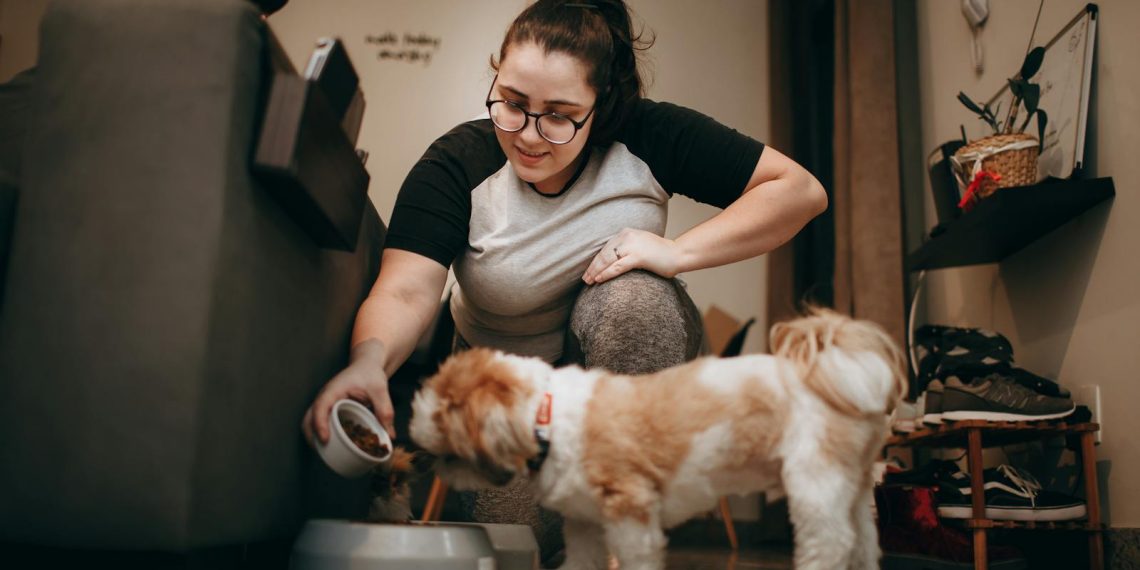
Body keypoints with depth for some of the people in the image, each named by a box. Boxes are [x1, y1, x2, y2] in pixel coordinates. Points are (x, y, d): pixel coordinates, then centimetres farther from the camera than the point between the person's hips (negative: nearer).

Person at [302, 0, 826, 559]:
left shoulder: (647, 138, -20)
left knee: (632, 295, -34)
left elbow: (801, 188, -19)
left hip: (625, 357, 1)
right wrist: (370, 359, -55)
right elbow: (406, 291, -32)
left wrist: (676, 252, -30)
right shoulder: (457, 163, -20)